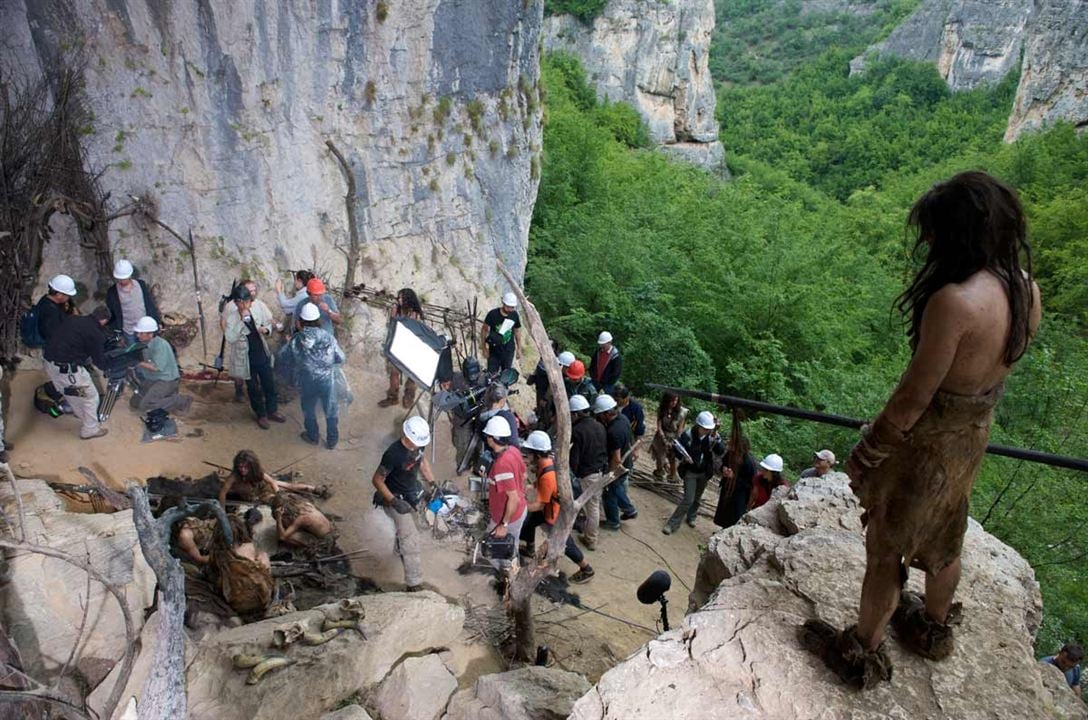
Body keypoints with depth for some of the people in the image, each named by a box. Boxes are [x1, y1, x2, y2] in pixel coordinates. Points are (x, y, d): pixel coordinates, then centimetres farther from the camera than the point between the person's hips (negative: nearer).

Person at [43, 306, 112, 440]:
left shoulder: (73, 318, 7)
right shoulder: (96, 333, -13)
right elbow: (99, 361, -4)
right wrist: (107, 365, 19)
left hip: (49, 361, 8)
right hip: (66, 367, -8)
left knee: (72, 392, 31)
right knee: (91, 397, 11)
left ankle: (83, 415, 51)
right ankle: (90, 430, 21)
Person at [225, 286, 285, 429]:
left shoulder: (258, 308, -9)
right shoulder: (232, 317, -18)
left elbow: (269, 322, 7)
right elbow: (230, 338, -29)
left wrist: (266, 329, -18)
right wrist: (242, 320, -35)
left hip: (263, 354, 3)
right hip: (246, 358, -3)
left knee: (269, 384, 16)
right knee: (253, 388, 12)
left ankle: (272, 411, 36)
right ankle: (261, 415, 31)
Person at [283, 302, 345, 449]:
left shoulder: (295, 339, -15)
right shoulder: (328, 338, -18)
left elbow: (286, 354, 3)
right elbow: (340, 358, -7)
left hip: (306, 381, 1)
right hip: (326, 380, -1)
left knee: (309, 410, 25)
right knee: (331, 411, 19)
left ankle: (312, 436, 43)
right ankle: (332, 440, 31)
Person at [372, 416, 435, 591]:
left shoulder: (418, 444, -15)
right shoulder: (393, 454, -36)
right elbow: (377, 480, -25)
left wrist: (432, 482, 2)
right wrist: (394, 502, -30)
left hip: (411, 495, 7)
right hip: (396, 498, -7)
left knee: (407, 527, 32)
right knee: (411, 539, -8)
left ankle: (401, 550, 62)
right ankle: (414, 584, 0)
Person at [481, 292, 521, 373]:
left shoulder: (514, 315, -5)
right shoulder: (493, 314, -16)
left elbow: (517, 331, 8)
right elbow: (485, 330, -8)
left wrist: (519, 348, 12)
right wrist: (485, 348, -7)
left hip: (509, 349, 3)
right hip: (494, 349, -3)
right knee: (492, 374, -2)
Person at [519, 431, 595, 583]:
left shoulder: (547, 476, -40)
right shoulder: (549, 460, -13)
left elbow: (538, 505, -31)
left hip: (556, 514, -9)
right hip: (549, 506, 9)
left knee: (564, 544, 9)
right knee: (528, 523, 24)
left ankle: (586, 570, 28)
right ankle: (530, 549, 53)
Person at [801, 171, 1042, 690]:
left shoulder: (954, 301, -32)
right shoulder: (1026, 288, -6)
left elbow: (913, 398, -27)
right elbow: (999, 360, 7)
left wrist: (866, 452, -14)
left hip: (927, 439, -8)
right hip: (976, 431, 8)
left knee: (886, 548, 12)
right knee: (944, 537, 29)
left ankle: (864, 654, 32)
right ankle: (933, 629, 52)